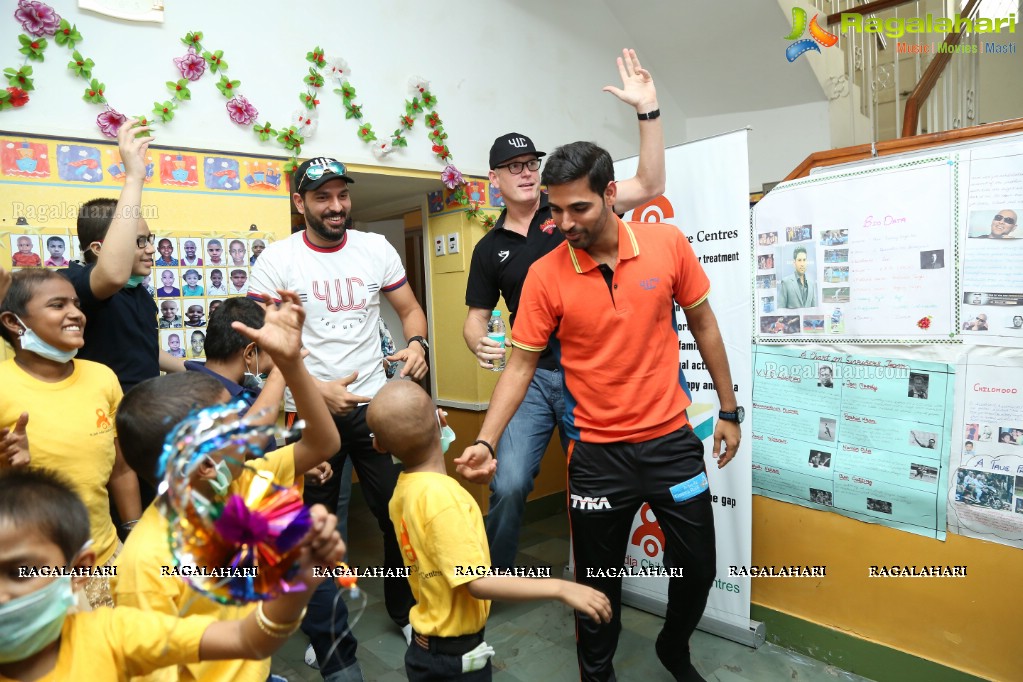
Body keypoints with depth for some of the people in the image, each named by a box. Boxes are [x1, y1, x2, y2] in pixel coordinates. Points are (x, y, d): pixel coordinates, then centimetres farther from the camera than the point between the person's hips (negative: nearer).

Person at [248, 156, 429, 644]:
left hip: (373, 403, 2)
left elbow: (410, 309, 8)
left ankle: (406, 612, 32)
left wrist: (416, 343, -15)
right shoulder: (276, 260, -7)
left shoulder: (376, 249, 1)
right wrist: (316, 388, -21)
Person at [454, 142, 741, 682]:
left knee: (698, 567, 15)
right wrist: (486, 442, -16)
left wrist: (728, 410, 8)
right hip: (597, 451, -1)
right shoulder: (545, 275, -11)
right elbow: (520, 364, -6)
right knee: (598, 580, 13)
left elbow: (703, 324, 5)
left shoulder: (667, 244, -7)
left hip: (671, 439, 2)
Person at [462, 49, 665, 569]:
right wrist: (478, 342, -12)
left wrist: (647, 110, -16)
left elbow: (650, 186, -6)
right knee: (509, 484, -11)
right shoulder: (489, 249, 8)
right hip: (531, 375, 1)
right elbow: (476, 315, 12)